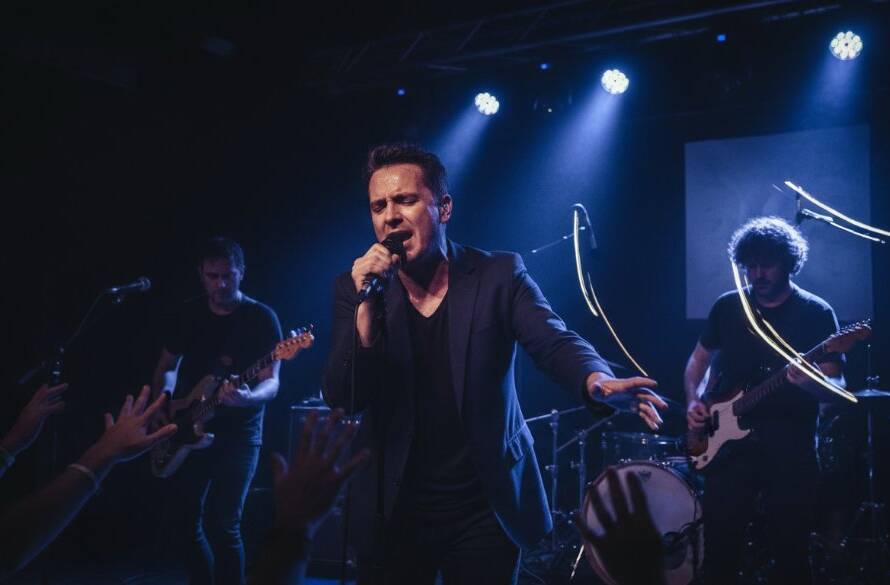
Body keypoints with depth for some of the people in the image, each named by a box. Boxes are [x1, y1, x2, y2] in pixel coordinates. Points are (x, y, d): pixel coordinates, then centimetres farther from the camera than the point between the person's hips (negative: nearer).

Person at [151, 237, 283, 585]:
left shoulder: (261, 318, -7)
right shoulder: (188, 314, 6)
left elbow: (271, 382, -14)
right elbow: (166, 367, 17)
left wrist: (247, 397, -35)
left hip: (237, 434, -4)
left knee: (226, 524, -8)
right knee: (187, 520, 9)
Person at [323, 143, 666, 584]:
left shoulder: (499, 275, -5)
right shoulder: (354, 288, -3)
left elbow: (555, 343, -17)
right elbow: (342, 400, -10)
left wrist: (598, 380, -39)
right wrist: (367, 305, -23)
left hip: (487, 507, 0)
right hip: (393, 511, 1)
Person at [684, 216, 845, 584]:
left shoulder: (816, 313, -2)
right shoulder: (728, 306, 7)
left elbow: (836, 386, -6)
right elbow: (699, 359, 17)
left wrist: (809, 383, -29)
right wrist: (693, 400, -1)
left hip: (791, 444, -2)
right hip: (731, 440, 2)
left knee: (790, 550, 3)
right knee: (720, 543, 3)